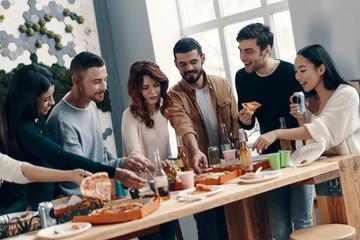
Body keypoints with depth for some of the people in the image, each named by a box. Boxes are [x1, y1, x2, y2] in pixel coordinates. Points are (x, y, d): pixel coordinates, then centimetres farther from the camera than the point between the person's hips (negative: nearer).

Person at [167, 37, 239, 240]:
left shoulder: (222, 85, 5)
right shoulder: (174, 96, -8)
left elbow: (235, 122, 6)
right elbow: (184, 126, -26)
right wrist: (196, 152, -45)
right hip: (200, 169, -3)